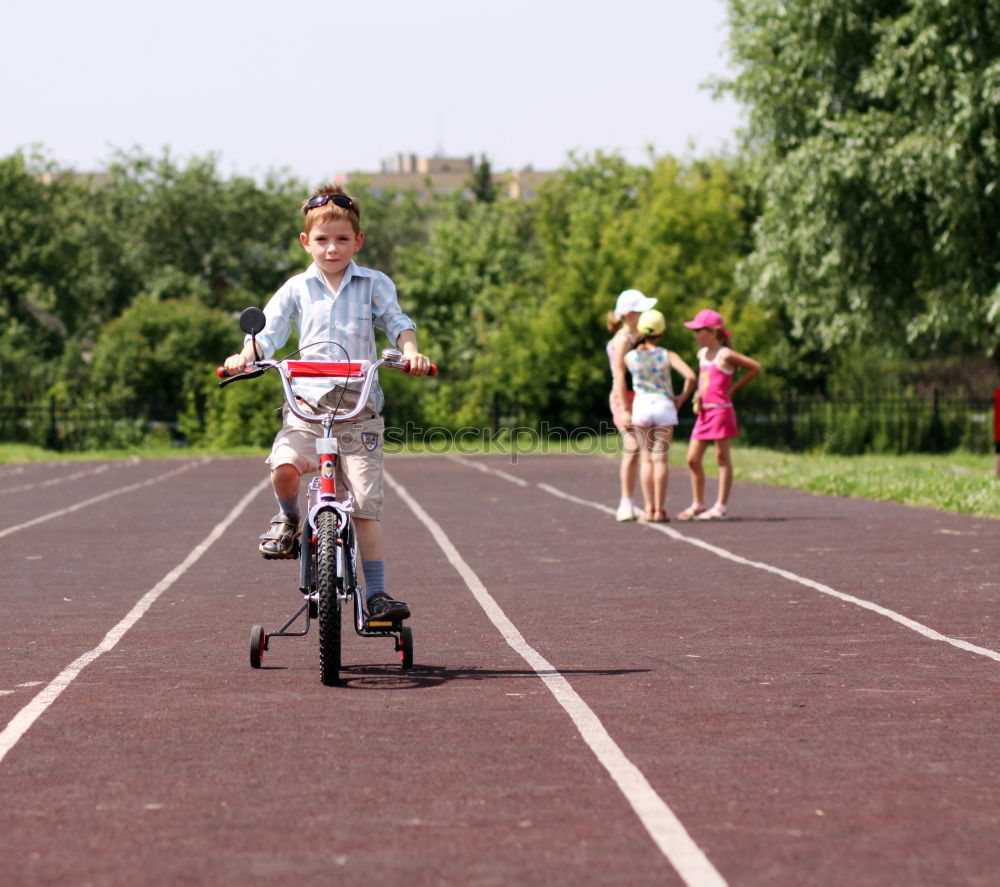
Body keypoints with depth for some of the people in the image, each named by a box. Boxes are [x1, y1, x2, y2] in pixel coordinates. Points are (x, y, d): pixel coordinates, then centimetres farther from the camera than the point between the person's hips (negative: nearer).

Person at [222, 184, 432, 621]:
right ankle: (288, 520, 6)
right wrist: (246, 355, -14)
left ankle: (376, 593, 2)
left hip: (359, 404, 0)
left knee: (366, 505, -5)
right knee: (284, 465, -28)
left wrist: (410, 351, -20)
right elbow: (268, 330, 6)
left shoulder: (374, 284, 10)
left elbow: (397, 322, 0)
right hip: (308, 400, 0)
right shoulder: (296, 289, 12)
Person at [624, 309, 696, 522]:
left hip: (641, 407, 1)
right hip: (664, 407, -1)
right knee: (661, 459, 1)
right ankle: (659, 510, -2)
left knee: (646, 458, 8)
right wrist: (683, 397, -2)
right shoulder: (668, 356, -5)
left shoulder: (630, 357, -2)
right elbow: (690, 376, -17)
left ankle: (650, 509, 3)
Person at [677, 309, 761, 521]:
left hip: (721, 410, -8)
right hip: (704, 412, 8)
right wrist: (698, 397, 10)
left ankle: (721, 506, 2)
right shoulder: (702, 354, 13)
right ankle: (698, 504, 15)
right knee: (693, 458, 6)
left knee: (722, 458, -2)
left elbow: (755, 368, -7)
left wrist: (733, 388, -4)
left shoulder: (725, 355, -10)